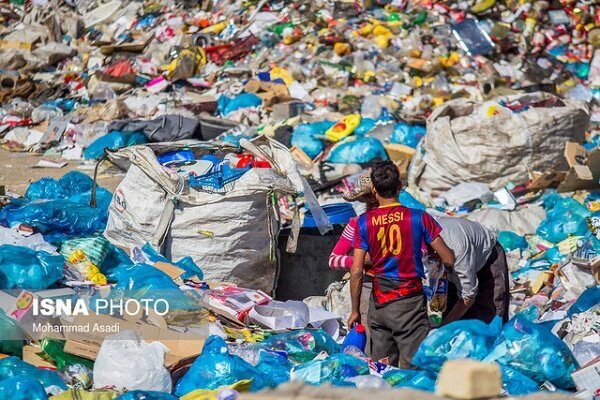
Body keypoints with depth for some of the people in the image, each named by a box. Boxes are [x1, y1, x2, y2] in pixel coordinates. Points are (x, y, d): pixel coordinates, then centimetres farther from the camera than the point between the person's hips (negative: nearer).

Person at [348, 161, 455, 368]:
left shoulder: (364, 222, -2)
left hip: (378, 303, 3)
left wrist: (355, 310, 6)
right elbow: (449, 259, -5)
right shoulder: (418, 217, -8)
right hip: (409, 302, -3)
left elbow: (356, 272, -4)